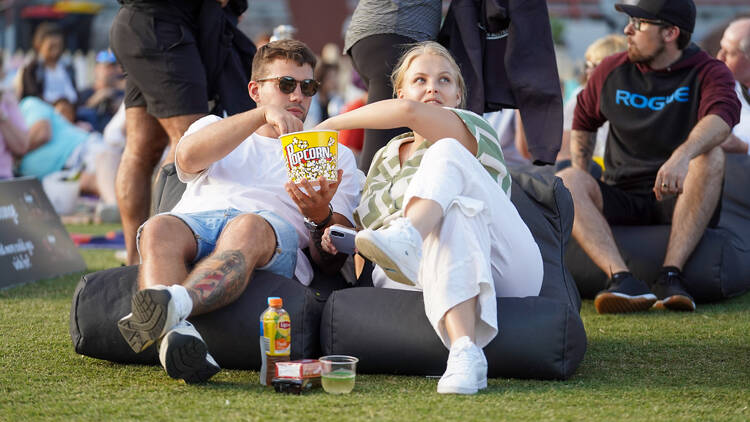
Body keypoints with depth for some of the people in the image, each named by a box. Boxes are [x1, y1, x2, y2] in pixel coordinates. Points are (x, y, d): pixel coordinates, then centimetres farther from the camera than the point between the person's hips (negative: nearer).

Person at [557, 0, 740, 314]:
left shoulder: (708, 73, -4)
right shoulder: (611, 71, 9)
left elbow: (721, 117, -27)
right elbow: (583, 121, 27)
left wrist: (682, 156, -49)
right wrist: (580, 182, 12)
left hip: (679, 202, -3)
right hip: (622, 200, 3)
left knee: (711, 156, -32)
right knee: (565, 181, -24)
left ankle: (670, 275, -39)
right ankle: (622, 279, -45)